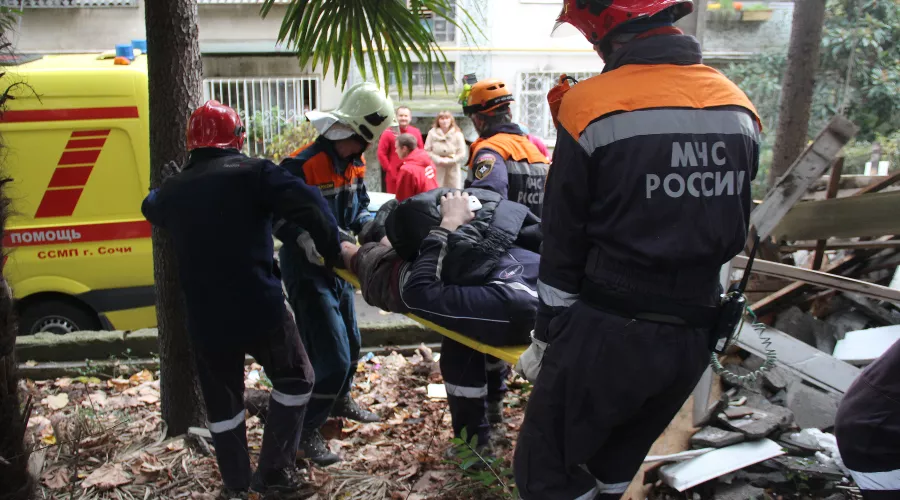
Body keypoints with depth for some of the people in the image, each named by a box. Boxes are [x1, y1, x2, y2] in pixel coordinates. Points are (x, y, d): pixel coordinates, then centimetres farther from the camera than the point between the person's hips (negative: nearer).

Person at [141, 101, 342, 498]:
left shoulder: (172, 190, 10)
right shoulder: (253, 173, -6)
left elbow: (150, 208, 34)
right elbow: (309, 205, -20)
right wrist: (332, 252, -9)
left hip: (205, 321, 4)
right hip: (260, 309, -4)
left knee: (223, 404, 19)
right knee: (295, 380, 17)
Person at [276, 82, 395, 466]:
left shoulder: (354, 164, 3)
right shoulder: (302, 165, -24)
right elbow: (279, 219, -24)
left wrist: (373, 225, -7)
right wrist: (310, 241, -38)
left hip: (338, 266, 9)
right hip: (307, 272, -9)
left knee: (350, 343, 23)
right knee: (332, 356, -9)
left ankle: (339, 400, 48)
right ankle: (306, 430, 10)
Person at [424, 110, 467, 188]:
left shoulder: (457, 134, -4)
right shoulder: (432, 133, -3)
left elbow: (462, 154, -6)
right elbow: (427, 151, -4)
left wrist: (448, 160, -13)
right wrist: (439, 160, -14)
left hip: (452, 170, 0)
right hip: (436, 170, 0)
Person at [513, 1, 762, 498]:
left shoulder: (590, 108, -14)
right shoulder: (740, 107, 4)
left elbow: (561, 244, -9)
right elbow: (733, 234, 11)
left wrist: (547, 335, 1)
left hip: (606, 335, -6)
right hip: (694, 339, 7)